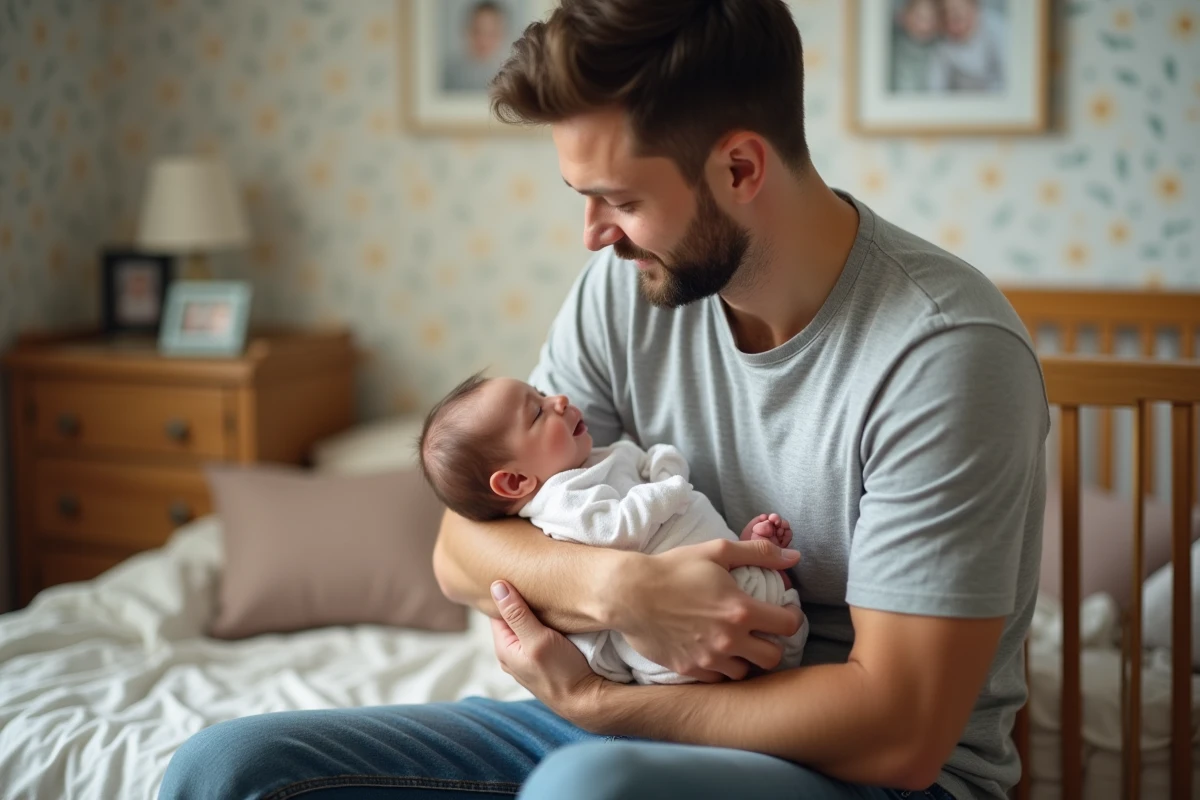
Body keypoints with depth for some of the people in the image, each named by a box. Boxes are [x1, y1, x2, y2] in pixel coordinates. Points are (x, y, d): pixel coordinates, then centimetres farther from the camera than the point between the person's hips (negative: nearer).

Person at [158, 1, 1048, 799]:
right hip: (642, 727, 6)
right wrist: (620, 588, -20)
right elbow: (463, 546, 2)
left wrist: (591, 699, -15)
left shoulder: (943, 353, -20)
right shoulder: (625, 290, -1)